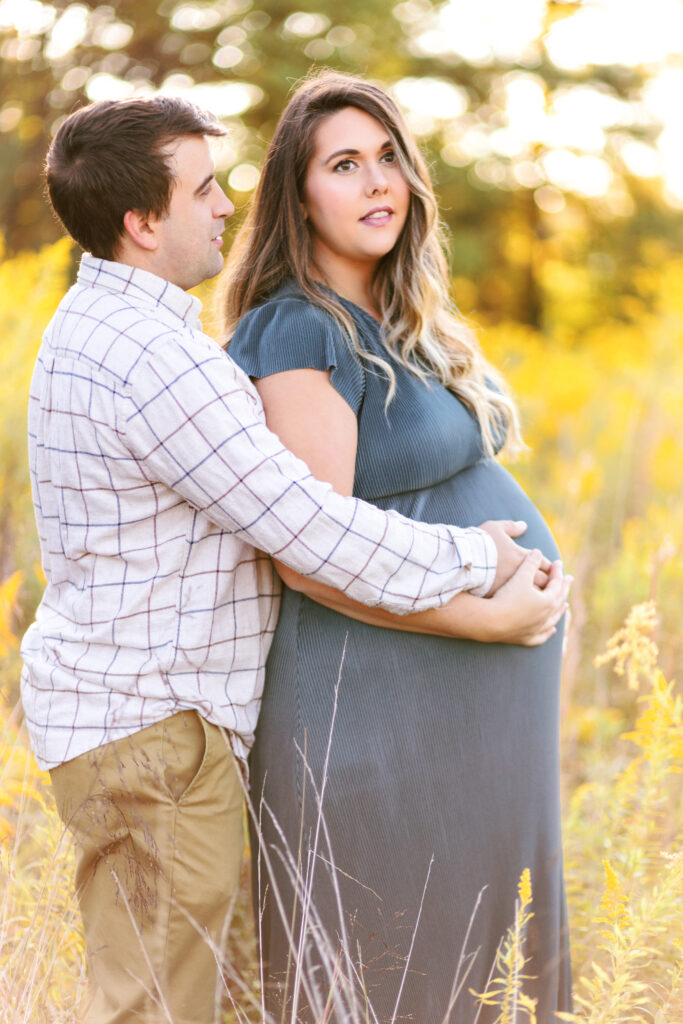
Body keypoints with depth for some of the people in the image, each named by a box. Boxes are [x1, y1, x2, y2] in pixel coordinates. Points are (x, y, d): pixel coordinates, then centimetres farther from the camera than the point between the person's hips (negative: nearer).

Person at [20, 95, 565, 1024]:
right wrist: (475, 560, -10)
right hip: (151, 730, -11)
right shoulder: (152, 356, -23)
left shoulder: (95, 324, 12)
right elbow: (311, 531, -23)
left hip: (115, 700, 11)